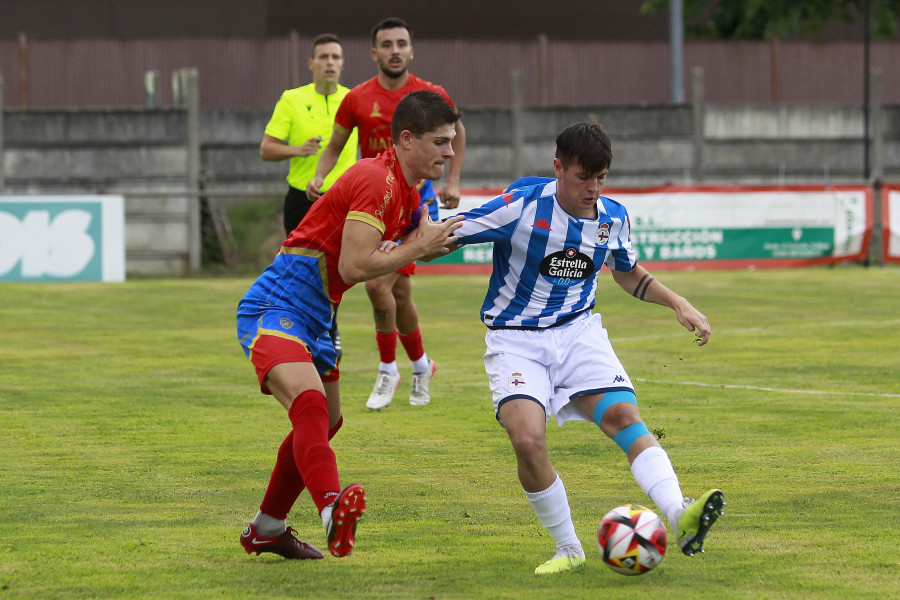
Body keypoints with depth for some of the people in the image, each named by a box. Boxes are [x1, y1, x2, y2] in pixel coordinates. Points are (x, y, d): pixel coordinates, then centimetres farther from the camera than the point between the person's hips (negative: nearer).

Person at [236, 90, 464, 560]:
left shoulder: (408, 193, 12)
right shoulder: (375, 181, -20)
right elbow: (354, 267, -26)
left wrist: (430, 242, -3)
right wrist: (418, 247, -17)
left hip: (312, 320, 11)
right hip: (274, 310, -11)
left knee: (326, 423, 21)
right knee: (310, 403, -32)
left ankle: (266, 530, 36)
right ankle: (331, 507, -56)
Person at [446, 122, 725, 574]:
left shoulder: (613, 218, 0)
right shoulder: (520, 207, -16)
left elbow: (628, 274, 21)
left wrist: (678, 304, 10)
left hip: (578, 331, 3)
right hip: (515, 340, -3)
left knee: (623, 414, -22)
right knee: (527, 439, -24)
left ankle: (680, 519, -36)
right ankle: (568, 549, -6)